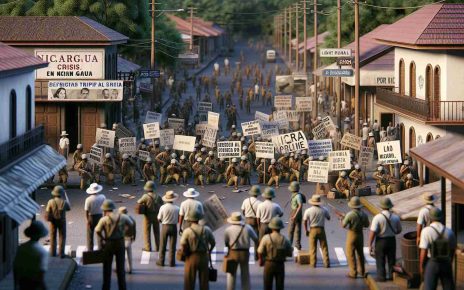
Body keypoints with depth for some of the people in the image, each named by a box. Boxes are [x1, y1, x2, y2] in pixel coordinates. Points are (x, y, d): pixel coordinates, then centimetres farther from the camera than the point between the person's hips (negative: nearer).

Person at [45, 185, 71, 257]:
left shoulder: (50, 202, -15)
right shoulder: (64, 202, -15)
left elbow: (47, 212, -14)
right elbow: (69, 208, 6)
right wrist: (66, 198, 12)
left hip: (53, 221, 1)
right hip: (62, 221, -1)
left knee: (53, 237, 13)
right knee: (62, 237, 8)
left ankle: (53, 252, 14)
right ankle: (61, 253, 4)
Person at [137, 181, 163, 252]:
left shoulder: (145, 196, -16)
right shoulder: (157, 196, -4)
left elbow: (138, 202, -8)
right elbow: (162, 204, 7)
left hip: (148, 216, -4)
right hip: (156, 216, 4)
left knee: (147, 232, 5)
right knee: (156, 232, 14)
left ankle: (148, 247, 3)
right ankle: (157, 247, 17)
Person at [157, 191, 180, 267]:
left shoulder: (163, 207, -13)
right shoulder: (176, 208, -11)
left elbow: (159, 219, -6)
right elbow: (179, 219, -2)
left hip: (165, 227, 0)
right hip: (174, 227, 1)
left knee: (163, 245, 11)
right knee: (172, 246, 9)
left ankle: (161, 261, 16)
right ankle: (172, 262, 11)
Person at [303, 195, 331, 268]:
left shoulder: (308, 211, -10)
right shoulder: (324, 210, -5)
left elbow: (305, 221, -9)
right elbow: (328, 218, 9)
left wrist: (306, 230, 3)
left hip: (313, 230, -1)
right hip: (321, 229, 1)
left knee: (313, 248, 8)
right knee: (324, 247, 8)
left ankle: (313, 263, 9)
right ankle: (327, 263, 8)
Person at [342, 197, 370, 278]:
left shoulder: (350, 215, -20)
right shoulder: (364, 214, -5)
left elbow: (343, 225, -14)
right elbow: (366, 225, 6)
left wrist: (342, 220, 5)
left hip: (352, 235, -5)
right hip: (360, 235, 5)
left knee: (350, 254, 4)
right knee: (360, 253, 20)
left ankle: (353, 273, 4)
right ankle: (361, 271, 30)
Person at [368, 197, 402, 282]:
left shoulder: (377, 217, -20)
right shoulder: (395, 217, -7)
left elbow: (372, 232, -21)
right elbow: (399, 230, 6)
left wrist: (370, 245, -14)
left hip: (381, 241, -4)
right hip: (392, 240, 4)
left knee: (380, 260, 10)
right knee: (391, 259, 18)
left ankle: (381, 276, 14)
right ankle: (392, 275, 26)